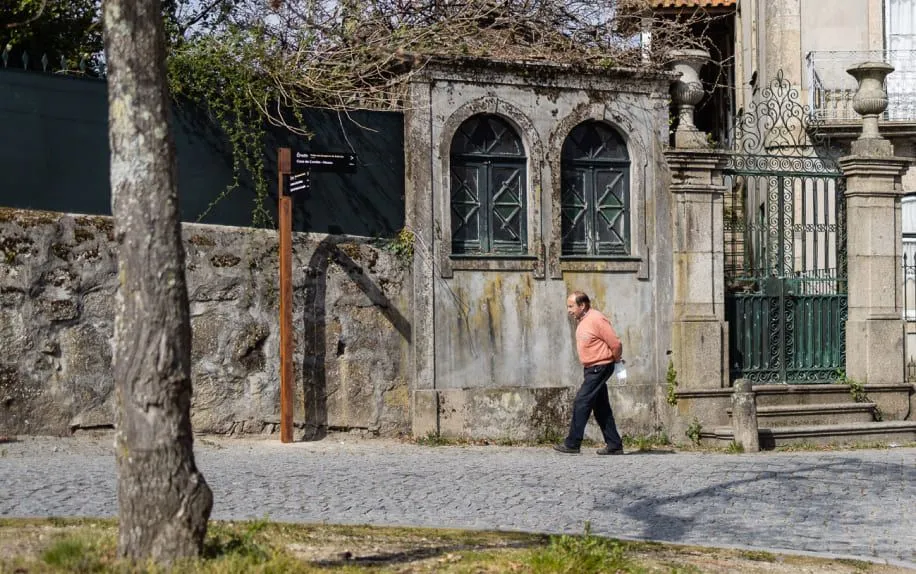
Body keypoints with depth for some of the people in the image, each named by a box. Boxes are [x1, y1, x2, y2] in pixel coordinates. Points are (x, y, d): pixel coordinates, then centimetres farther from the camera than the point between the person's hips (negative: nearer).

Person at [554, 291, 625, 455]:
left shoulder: (596, 319, -18)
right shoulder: (582, 321, 11)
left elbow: (615, 343, -18)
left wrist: (615, 359, -1)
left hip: (599, 368, -10)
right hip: (591, 368, 10)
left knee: (581, 404, -11)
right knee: (601, 408, 10)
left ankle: (572, 444, -9)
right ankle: (614, 445, 13)